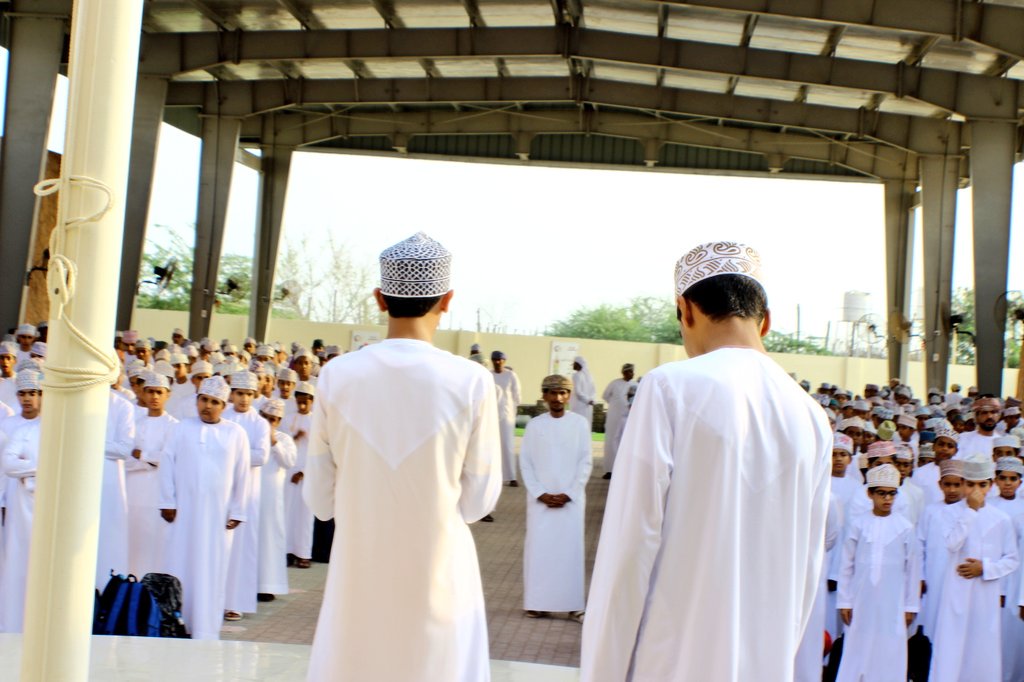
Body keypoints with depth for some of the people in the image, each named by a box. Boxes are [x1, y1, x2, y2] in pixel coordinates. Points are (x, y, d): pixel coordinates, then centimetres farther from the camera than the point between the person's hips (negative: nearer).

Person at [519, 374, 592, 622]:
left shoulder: (580, 423, 1)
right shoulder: (534, 425, 2)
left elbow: (585, 462, 0)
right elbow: (525, 462, 1)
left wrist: (569, 494, -8)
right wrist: (540, 493, -8)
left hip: (571, 498, -1)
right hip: (540, 498, 1)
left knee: (571, 549, -1)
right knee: (539, 549, 0)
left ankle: (573, 605, 4)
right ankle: (538, 603, 8)